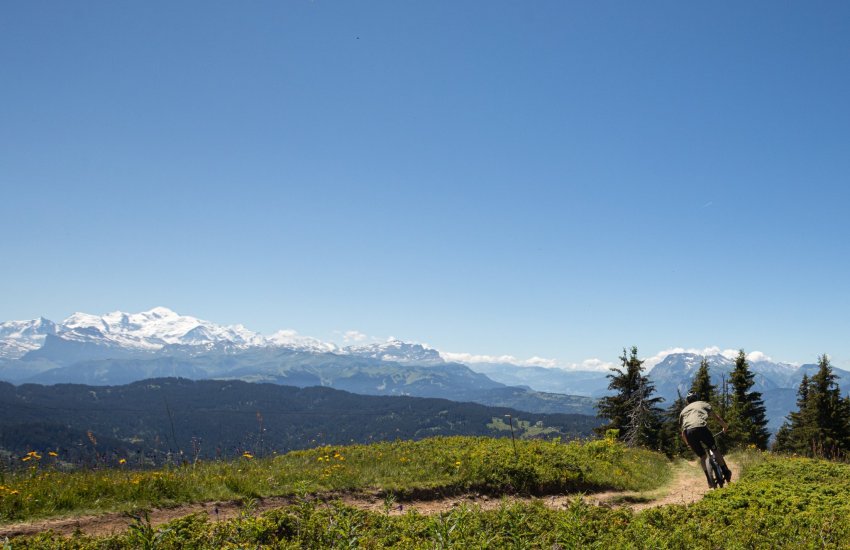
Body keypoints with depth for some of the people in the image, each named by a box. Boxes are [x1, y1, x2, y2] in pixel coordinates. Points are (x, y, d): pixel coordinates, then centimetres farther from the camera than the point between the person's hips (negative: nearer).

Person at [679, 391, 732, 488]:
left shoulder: (683, 411, 36)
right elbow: (717, 417, 25)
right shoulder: (703, 404, 30)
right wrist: (725, 426, 40)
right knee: (714, 449, 18)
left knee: (702, 456, 15)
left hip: (688, 431, 2)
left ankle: (710, 481, 8)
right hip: (701, 427, -2)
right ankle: (726, 472, 18)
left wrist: (688, 444, 46)